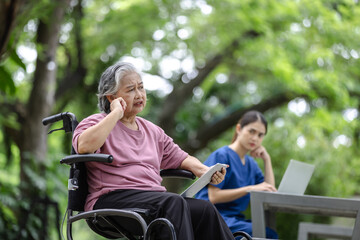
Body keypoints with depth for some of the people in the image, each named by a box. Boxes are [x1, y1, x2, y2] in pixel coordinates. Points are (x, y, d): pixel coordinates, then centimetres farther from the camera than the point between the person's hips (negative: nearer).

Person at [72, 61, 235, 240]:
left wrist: (203, 171, 7)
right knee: (174, 203, -33)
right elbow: (84, 146, -17)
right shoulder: (97, 123, 6)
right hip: (112, 199, -6)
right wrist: (116, 113, -9)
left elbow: (179, 158, 29)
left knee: (205, 209, -21)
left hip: (155, 197, 6)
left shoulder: (152, 130, 27)